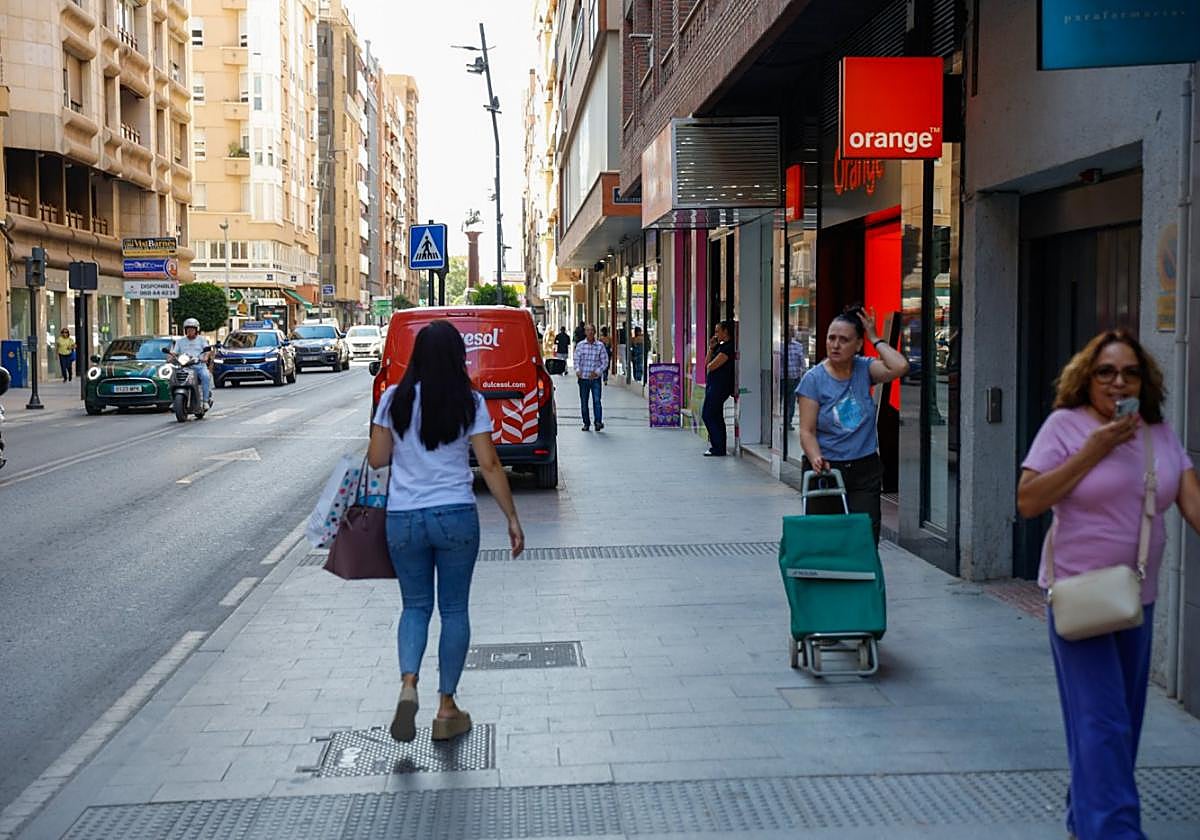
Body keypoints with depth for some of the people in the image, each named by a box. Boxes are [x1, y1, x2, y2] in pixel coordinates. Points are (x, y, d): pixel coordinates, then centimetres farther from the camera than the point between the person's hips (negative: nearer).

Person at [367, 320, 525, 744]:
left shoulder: (394, 399, -1)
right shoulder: (470, 403, -5)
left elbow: (376, 459, 3)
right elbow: (489, 465, -5)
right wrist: (512, 518, 1)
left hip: (403, 518, 1)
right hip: (456, 517, -1)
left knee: (415, 605, 16)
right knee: (454, 609, 11)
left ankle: (408, 684, -8)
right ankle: (447, 709, 14)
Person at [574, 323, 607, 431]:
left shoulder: (600, 345, 2)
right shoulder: (580, 345, 4)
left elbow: (605, 361, 3)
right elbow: (576, 359, 0)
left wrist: (597, 371, -10)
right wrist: (577, 370, -18)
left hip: (595, 378, -1)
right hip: (583, 378, 1)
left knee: (597, 400, -13)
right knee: (584, 402, 6)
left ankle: (598, 422, -12)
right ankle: (586, 423, 16)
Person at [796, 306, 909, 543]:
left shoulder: (864, 369, 4)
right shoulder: (814, 378, -5)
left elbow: (900, 367, -16)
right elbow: (807, 431, -9)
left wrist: (875, 338, -6)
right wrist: (816, 459, -27)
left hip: (865, 469, 2)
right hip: (826, 470, -2)